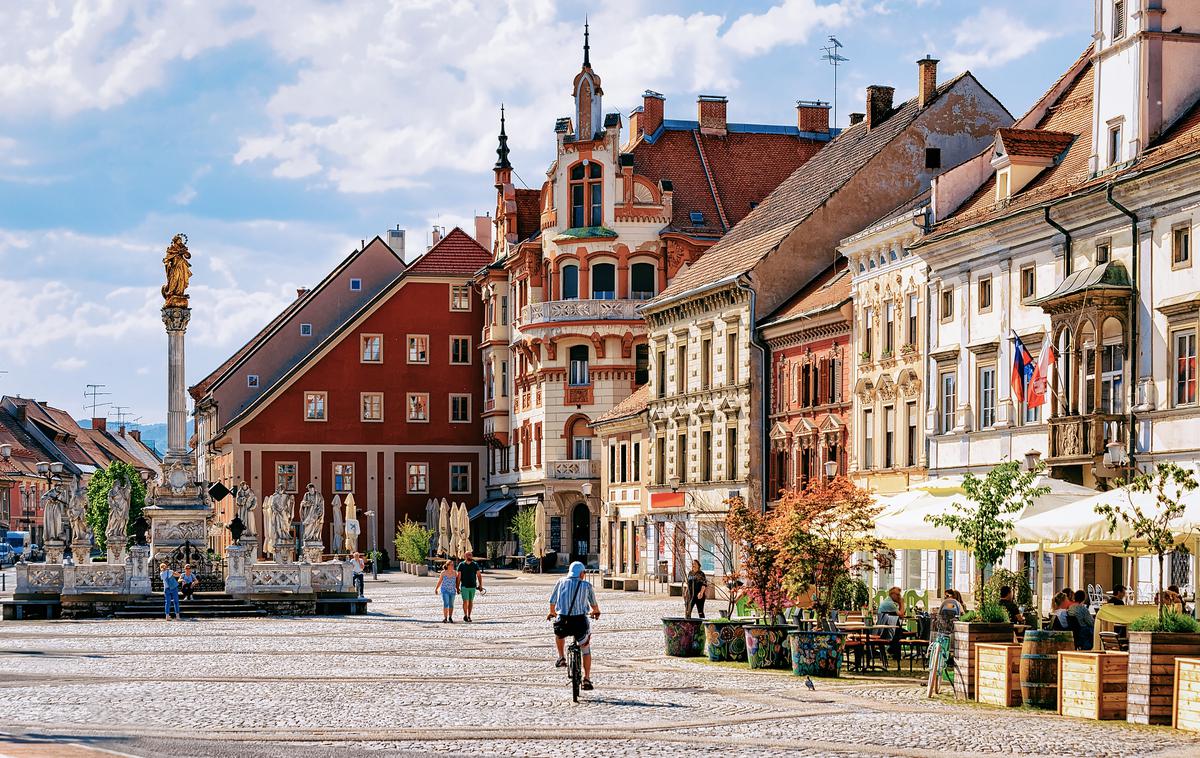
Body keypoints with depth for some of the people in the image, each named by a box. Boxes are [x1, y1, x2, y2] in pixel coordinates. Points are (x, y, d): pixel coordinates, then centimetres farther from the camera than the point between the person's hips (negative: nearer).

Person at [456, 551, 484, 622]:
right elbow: (458, 577, 0)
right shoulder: (461, 565, -1)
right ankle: (465, 615, 7)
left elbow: (479, 575, 4)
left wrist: (480, 585, -5)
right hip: (464, 586, -2)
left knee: (471, 601, 7)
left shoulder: (475, 565, 4)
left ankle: (469, 616, 15)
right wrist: (458, 587, -3)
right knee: (465, 601, -9)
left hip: (473, 586, 2)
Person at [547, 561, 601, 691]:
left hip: (564, 621, 1)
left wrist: (552, 613, 40)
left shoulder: (561, 582, 9)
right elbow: (593, 603, 21)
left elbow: (552, 601, 17)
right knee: (586, 650, 19)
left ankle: (561, 657, 27)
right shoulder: (586, 585, 6)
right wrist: (596, 612, 45)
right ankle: (586, 679, 14)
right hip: (580, 621, -1)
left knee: (558, 633, 38)